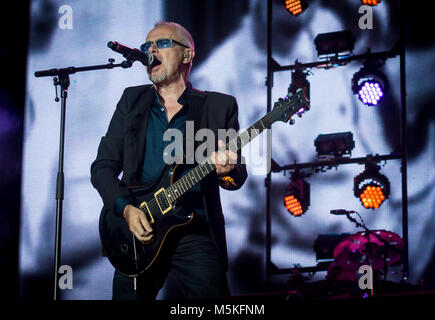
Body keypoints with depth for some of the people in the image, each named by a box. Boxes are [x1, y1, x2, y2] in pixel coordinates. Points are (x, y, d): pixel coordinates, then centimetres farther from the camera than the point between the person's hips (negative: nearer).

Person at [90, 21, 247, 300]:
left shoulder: (219, 106, 5)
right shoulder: (132, 101, 10)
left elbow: (239, 177, 4)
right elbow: (103, 167, 8)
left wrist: (227, 171, -20)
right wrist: (126, 208, -10)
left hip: (196, 233, -2)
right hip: (138, 231, 2)